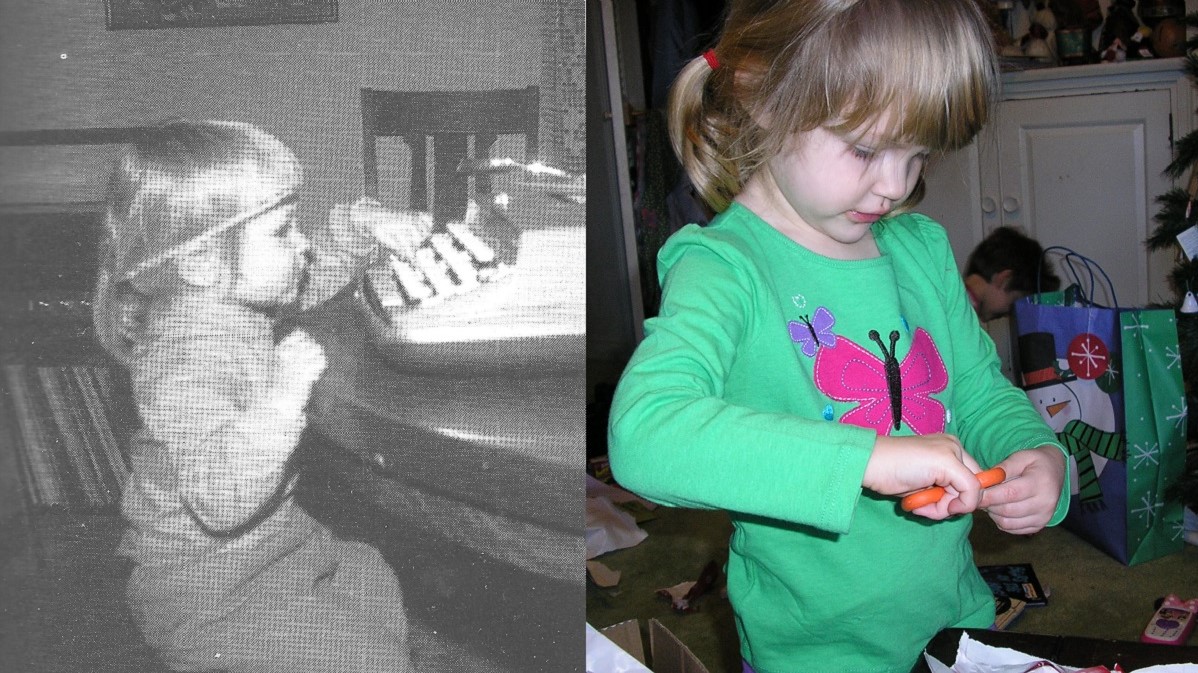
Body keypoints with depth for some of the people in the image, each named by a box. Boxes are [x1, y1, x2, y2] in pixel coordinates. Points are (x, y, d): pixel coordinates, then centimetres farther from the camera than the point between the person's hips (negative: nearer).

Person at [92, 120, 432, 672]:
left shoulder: (231, 299, -4)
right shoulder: (185, 362, -33)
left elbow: (311, 275, 16)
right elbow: (221, 500, -41)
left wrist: (363, 226, 1)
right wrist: (284, 395, -44)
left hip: (268, 540, 10)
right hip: (208, 593, -10)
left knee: (374, 581, 24)